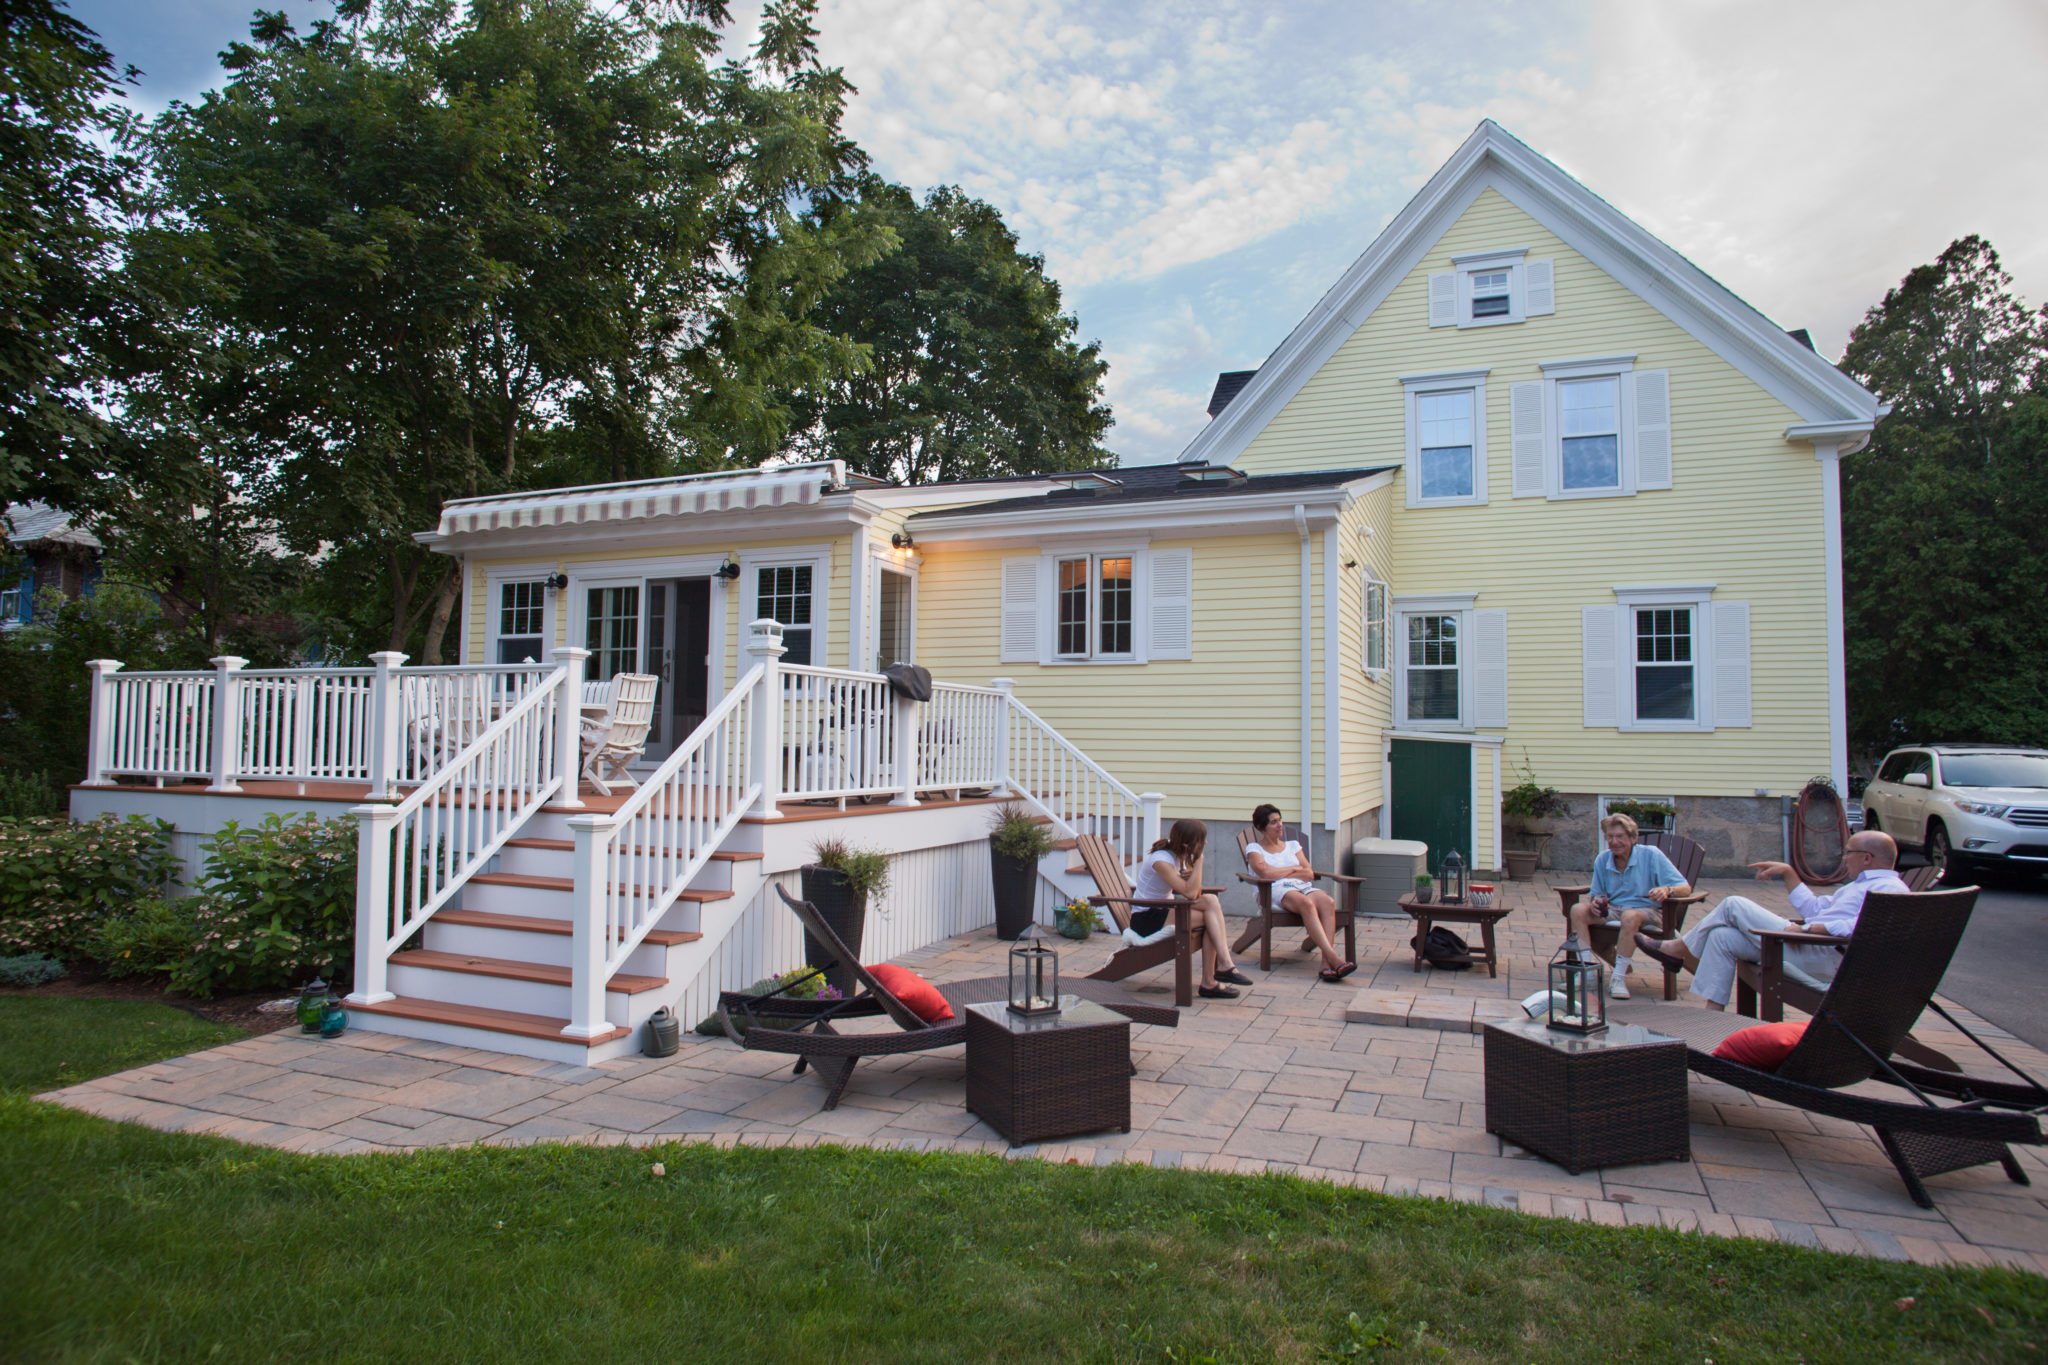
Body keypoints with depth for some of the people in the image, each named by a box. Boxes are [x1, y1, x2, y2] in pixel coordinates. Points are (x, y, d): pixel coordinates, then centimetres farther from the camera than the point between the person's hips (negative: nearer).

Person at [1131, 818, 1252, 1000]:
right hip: (1146, 919, -8)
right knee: (1210, 917, -24)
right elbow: (1190, 893, -27)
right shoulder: (1161, 860, -21)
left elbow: (1194, 892, 1)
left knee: (1211, 900, -17)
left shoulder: (1181, 857, 6)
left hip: (1165, 912, 8)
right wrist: (1199, 860, -22)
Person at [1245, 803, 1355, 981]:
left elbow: (1310, 874, 14)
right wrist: (1294, 869, 7)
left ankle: (1327, 962, -45)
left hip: (1303, 887, 4)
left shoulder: (1292, 845, 29)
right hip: (1276, 891, -4)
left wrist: (1281, 873, 3)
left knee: (1328, 901, -33)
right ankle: (1333, 957, -49)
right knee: (1306, 903, -39)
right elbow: (1266, 873, -5)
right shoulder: (1253, 848, 16)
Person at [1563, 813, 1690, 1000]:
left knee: (1630, 916, -39)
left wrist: (1667, 890, -36)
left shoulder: (1651, 855, -9)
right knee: (1578, 910, -21)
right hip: (1612, 909, 5)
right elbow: (1596, 892, 14)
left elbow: (1685, 887, -13)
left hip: (1647, 910, -4)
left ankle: (1619, 978, -29)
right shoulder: (1602, 859, 4)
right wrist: (1595, 901, -11)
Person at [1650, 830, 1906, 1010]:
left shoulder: (1889, 888, -6)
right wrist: (1788, 873, 30)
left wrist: (1810, 928, -26)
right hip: (1809, 945, 11)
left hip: (1823, 956, -11)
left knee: (1733, 905, -6)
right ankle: (1712, 1015, 2)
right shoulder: (1862, 884, 28)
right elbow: (1814, 908, 33)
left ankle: (1680, 948, 12)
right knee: (1722, 937, 3)